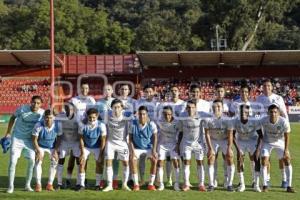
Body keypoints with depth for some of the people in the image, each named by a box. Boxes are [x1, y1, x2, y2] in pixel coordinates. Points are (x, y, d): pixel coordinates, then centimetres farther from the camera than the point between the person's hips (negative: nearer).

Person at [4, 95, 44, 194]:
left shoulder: (42, 113, -12)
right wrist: (8, 133, 3)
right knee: (13, 162, -7)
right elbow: (13, 118, 0)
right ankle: (10, 186, 4)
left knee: (32, 161, -4)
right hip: (17, 138, -2)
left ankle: (27, 185, 12)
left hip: (30, 140, 2)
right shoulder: (22, 109, -16)